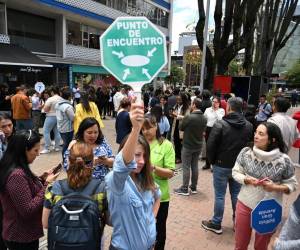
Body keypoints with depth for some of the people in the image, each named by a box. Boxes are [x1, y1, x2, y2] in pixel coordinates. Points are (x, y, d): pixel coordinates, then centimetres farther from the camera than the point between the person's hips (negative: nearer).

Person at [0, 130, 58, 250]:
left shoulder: (16, 169, 1)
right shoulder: (17, 175, -28)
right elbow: (28, 210, -27)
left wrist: (42, 179, -1)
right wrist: (47, 184, -22)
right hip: (22, 238, -9)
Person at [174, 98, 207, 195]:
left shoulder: (189, 117, -22)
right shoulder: (204, 118, -2)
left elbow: (181, 128, -8)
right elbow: (203, 130, 9)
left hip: (188, 145, -6)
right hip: (198, 146, 6)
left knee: (186, 167, 3)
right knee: (195, 166, 15)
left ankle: (184, 189, 10)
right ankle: (194, 187, 25)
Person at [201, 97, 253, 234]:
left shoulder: (220, 124, -16)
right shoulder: (248, 126, -1)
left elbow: (210, 145, -14)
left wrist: (212, 161, 1)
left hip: (221, 165, -4)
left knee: (220, 195, 6)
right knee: (236, 194, 16)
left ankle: (216, 224, 18)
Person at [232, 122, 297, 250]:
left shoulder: (284, 160, -16)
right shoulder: (245, 152, -11)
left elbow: (292, 184, -5)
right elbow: (236, 172, -1)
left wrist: (275, 187, -23)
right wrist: (247, 180, -20)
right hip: (245, 204, 1)